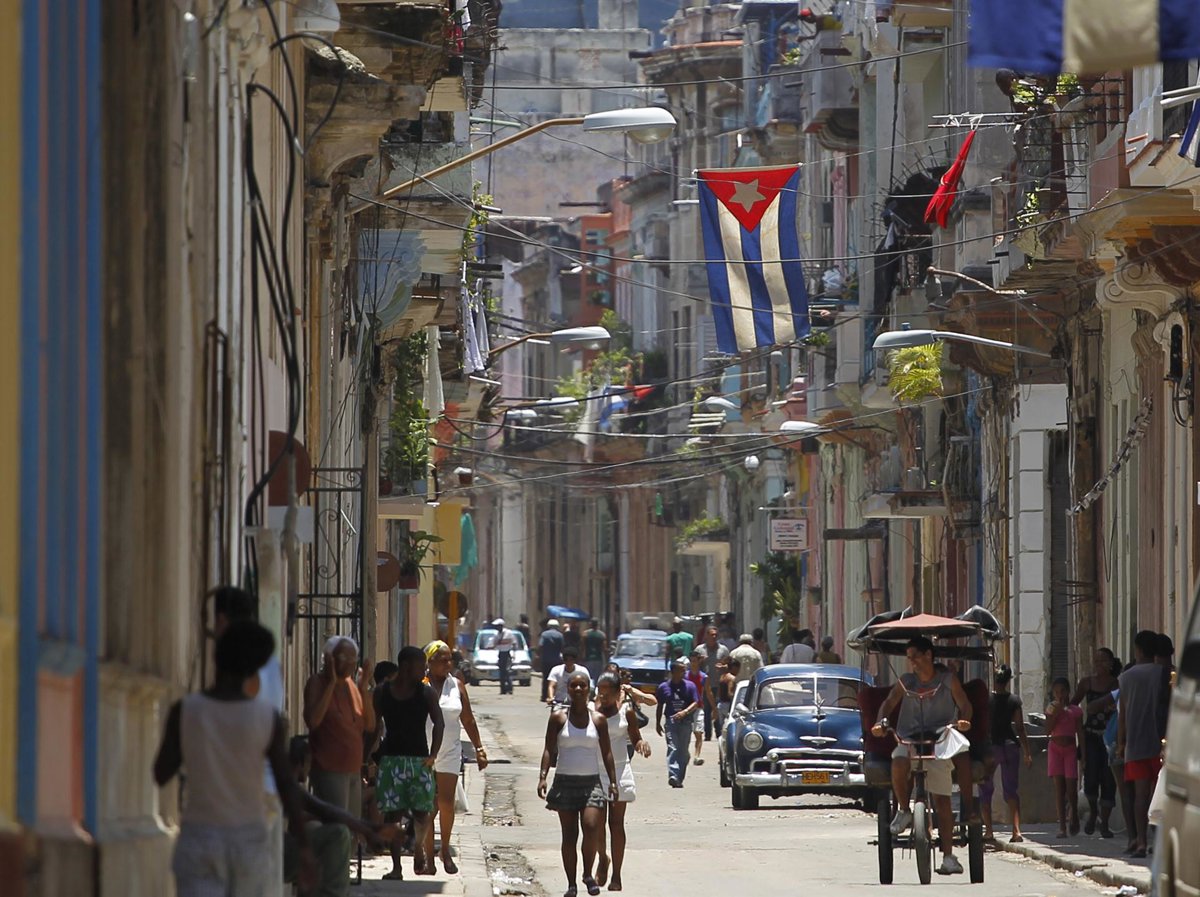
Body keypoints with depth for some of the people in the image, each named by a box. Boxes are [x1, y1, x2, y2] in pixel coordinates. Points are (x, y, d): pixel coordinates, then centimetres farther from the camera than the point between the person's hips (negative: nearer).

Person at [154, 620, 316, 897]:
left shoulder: (184, 711, -9)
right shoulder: (269, 719, -9)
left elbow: (161, 775, -3)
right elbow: (287, 788, -7)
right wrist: (303, 847, -2)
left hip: (199, 835, -1)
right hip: (248, 837, 1)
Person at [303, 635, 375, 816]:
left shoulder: (352, 685, 14)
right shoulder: (317, 683, -6)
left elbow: (370, 726, 9)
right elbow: (313, 721, -23)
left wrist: (363, 689, 0)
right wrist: (332, 684, -17)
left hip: (353, 770, 8)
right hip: (329, 771, -8)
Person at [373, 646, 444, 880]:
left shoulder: (426, 692, 2)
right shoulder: (383, 693, 3)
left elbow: (439, 723, 0)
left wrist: (433, 755, -7)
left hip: (419, 760, 0)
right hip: (391, 759, 0)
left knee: (421, 811, -4)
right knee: (392, 813, -3)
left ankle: (419, 851, 23)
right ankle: (396, 866, 0)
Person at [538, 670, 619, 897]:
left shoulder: (598, 719, 5)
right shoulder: (558, 717, 2)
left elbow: (606, 753, 9)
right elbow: (549, 749, 1)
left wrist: (612, 781, 2)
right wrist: (543, 776, -11)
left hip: (591, 782, 0)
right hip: (565, 782, 0)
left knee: (592, 827, -18)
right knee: (569, 834, 2)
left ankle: (588, 874, 3)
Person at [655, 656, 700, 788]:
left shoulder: (689, 686, 5)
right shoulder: (664, 687, 6)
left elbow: (696, 703, 0)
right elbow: (659, 706, 12)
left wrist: (685, 712, -18)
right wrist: (658, 723, 10)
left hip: (685, 721, 1)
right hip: (671, 721, -1)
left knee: (683, 751, 5)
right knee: (672, 749, -15)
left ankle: (679, 779, 13)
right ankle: (673, 776, -26)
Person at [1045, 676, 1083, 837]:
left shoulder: (1075, 711, 3)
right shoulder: (1051, 709, 5)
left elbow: (1080, 733, 5)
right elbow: (1048, 729, -6)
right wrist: (1056, 713, -15)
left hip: (1070, 748, 0)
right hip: (1055, 748, 0)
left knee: (1071, 786, -6)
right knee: (1059, 786, -4)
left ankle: (1074, 816, 21)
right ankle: (1062, 826, -5)